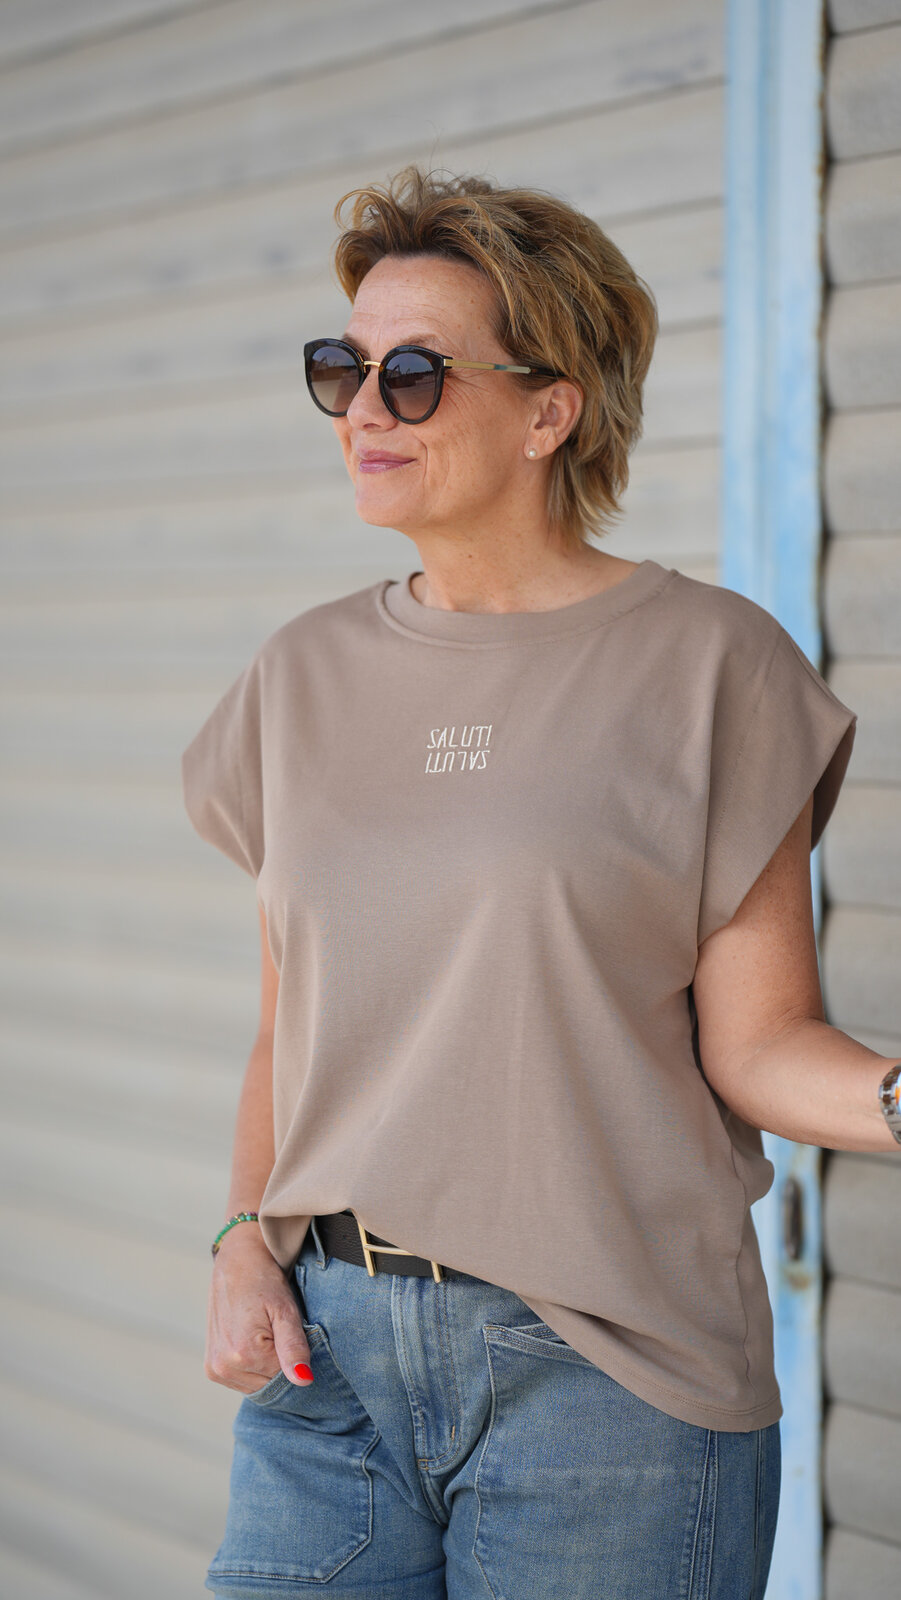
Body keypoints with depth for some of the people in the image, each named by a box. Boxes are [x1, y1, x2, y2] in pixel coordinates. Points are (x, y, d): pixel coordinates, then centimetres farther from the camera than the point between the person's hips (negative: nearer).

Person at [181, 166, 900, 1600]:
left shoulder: (707, 663, -5)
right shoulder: (307, 678, 9)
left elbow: (755, 1041, -7)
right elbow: (288, 1028, 14)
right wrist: (245, 1244, 0)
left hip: (604, 1375, -4)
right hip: (324, 1347, 4)